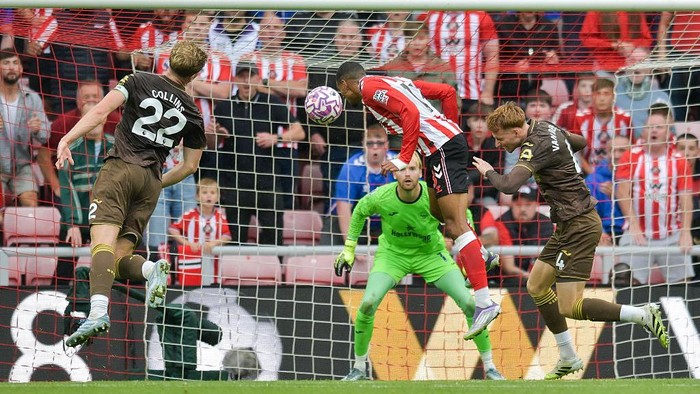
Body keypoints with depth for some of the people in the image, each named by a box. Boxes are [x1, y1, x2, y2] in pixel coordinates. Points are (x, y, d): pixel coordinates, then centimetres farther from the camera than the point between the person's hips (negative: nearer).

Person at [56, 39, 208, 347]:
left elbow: (101, 111, -7)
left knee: (103, 241, -21)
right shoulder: (192, 112, 17)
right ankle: (152, 269, -23)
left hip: (121, 168, -4)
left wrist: (67, 140, -12)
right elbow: (190, 166, 19)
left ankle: (98, 311, -44)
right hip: (151, 179, 4)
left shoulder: (139, 82, 7)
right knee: (118, 258, 10)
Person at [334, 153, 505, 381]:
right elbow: (360, 212, 1)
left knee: (469, 303, -14)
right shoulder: (381, 197, -24)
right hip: (393, 253, 0)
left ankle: (489, 366, 5)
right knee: (368, 304, -21)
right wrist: (349, 249, 5)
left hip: (431, 253, 0)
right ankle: (359, 368, 0)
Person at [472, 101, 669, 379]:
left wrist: (488, 171, -13)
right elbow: (580, 142, 28)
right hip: (569, 224, 11)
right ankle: (568, 358, 21)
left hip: (579, 226, -11)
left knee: (569, 307, -12)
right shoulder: (546, 128, 8)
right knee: (536, 286, 14)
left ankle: (643, 315, -5)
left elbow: (508, 185, -33)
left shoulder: (536, 146, -21)